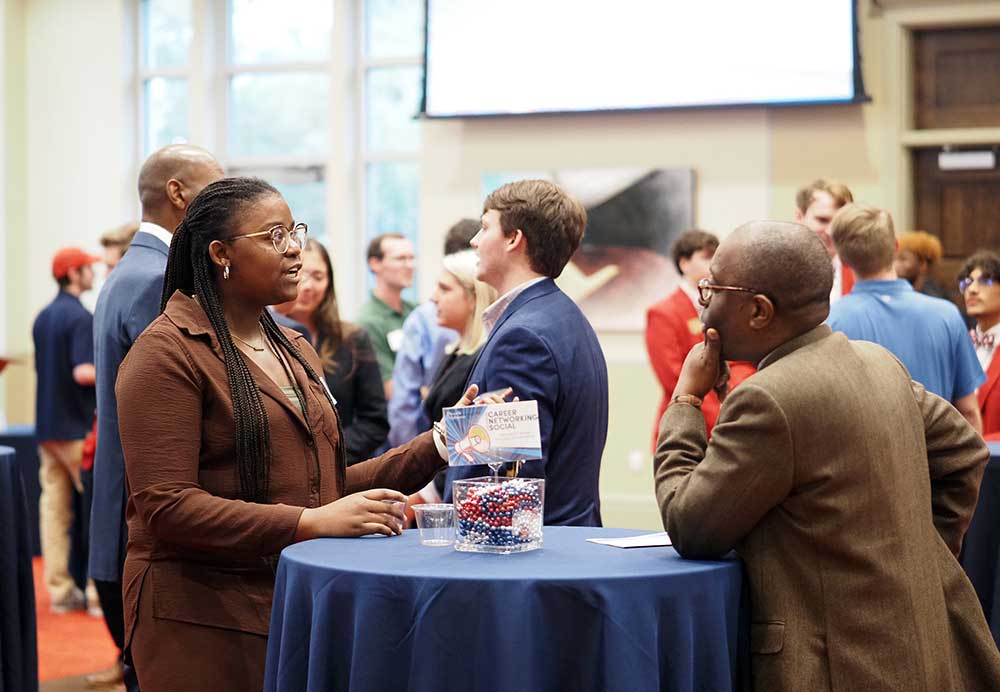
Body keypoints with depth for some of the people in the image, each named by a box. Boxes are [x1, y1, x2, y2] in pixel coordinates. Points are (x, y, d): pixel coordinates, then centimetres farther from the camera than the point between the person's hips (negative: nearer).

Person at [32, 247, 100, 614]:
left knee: (54, 507, 6)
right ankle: (99, 590, -4)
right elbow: (83, 372, -23)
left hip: (46, 426, 8)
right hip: (76, 426, -8)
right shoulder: (81, 317, -14)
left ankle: (60, 590, 8)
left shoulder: (43, 318, 13)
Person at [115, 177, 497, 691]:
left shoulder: (296, 351, 17)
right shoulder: (169, 353, -10)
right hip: (204, 618, -7)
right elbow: (165, 507, -19)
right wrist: (310, 523, -25)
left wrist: (434, 448, 3)